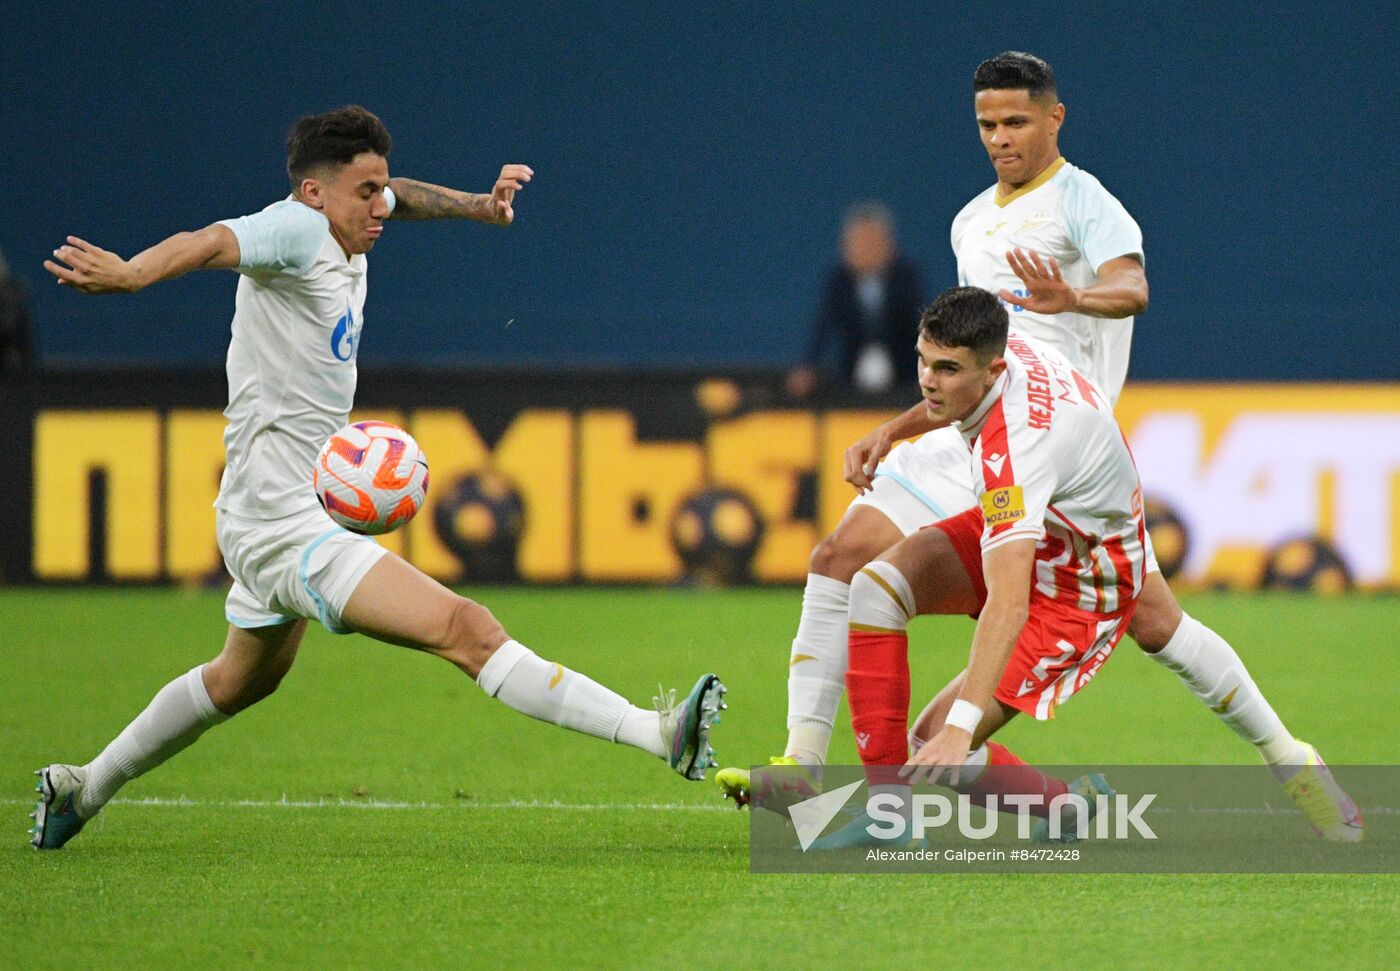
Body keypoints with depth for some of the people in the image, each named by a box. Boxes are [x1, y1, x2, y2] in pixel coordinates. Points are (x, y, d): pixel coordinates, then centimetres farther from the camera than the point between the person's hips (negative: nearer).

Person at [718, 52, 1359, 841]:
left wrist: (1071, 299, -48)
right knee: (840, 561, -8)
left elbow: (1131, 288, -26)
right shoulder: (974, 222, 20)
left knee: (1151, 619, -13)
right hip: (973, 442, 7)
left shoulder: (1081, 202, -4)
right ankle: (803, 765, -7)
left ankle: (1290, 762, 2)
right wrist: (890, 435, 18)